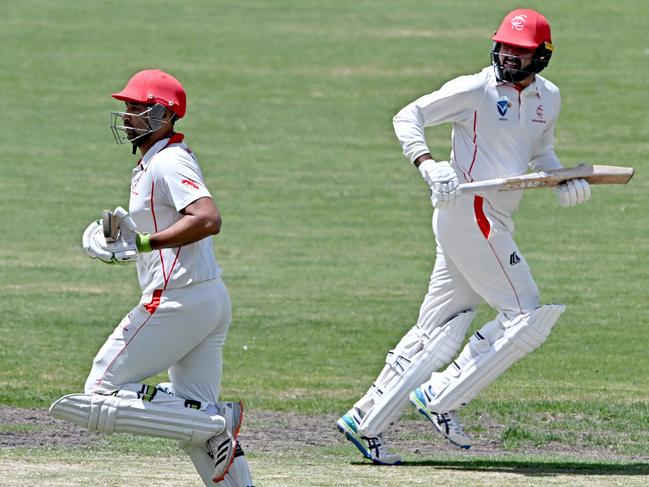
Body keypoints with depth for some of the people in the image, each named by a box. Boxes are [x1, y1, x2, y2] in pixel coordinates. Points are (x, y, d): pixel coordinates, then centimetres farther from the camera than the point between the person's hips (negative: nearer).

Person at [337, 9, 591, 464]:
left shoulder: (547, 98, 13)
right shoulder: (475, 89, -8)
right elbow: (407, 117, -5)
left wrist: (566, 181, 5)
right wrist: (429, 165, -22)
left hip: (495, 223, 8)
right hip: (467, 213, -8)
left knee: (440, 330, 8)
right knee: (526, 316, -10)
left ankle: (367, 422, 12)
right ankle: (439, 397, -7)